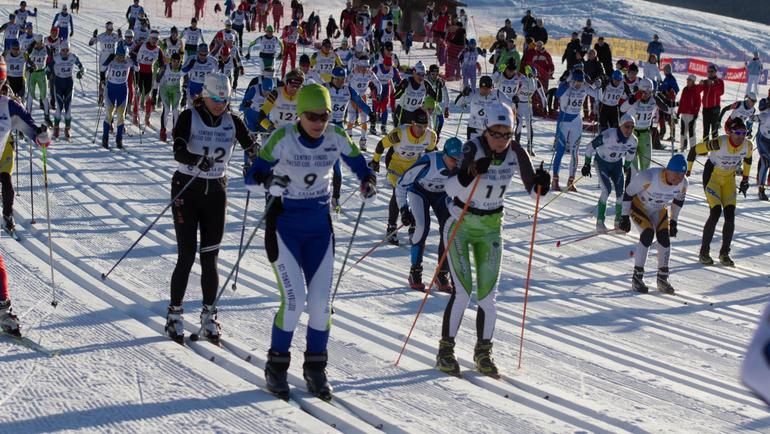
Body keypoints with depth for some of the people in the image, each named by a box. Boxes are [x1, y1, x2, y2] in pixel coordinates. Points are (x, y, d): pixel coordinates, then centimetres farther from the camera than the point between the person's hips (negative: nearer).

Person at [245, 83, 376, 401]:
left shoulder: (336, 138, -6)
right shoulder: (283, 139, -16)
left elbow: (359, 164, 6)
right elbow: (251, 178, -20)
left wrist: (368, 182, -17)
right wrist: (269, 181, -42)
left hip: (320, 228, 4)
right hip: (285, 227, -3)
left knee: (321, 301, -1)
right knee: (294, 300, -13)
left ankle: (315, 369, 17)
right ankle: (276, 367, 6)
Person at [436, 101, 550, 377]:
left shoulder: (515, 152, -9)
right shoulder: (473, 149, -22)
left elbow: (532, 188, -3)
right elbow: (452, 190, -33)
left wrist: (541, 183, -25)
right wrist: (471, 173, -51)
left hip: (491, 228, 4)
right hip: (461, 224, -4)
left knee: (487, 294, 0)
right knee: (463, 292, -11)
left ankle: (483, 352, 16)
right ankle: (446, 350, 4)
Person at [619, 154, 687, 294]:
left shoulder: (682, 184, -21)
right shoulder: (648, 177, -38)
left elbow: (679, 200, 3)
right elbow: (628, 192, -24)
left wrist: (673, 221, 6)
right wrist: (625, 217, -18)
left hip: (659, 210, 5)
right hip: (638, 206, -5)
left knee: (664, 237, -12)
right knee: (648, 233, -24)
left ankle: (663, 278, 4)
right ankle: (637, 278, -15)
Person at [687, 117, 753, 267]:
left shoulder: (748, 145, -17)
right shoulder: (719, 143, -32)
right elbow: (694, 150, -19)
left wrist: (745, 179, 12)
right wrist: (687, 169, -5)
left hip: (729, 178, 5)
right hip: (712, 176, -5)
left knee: (730, 215, -6)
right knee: (716, 212, -16)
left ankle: (725, 253, 9)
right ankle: (704, 252, -3)